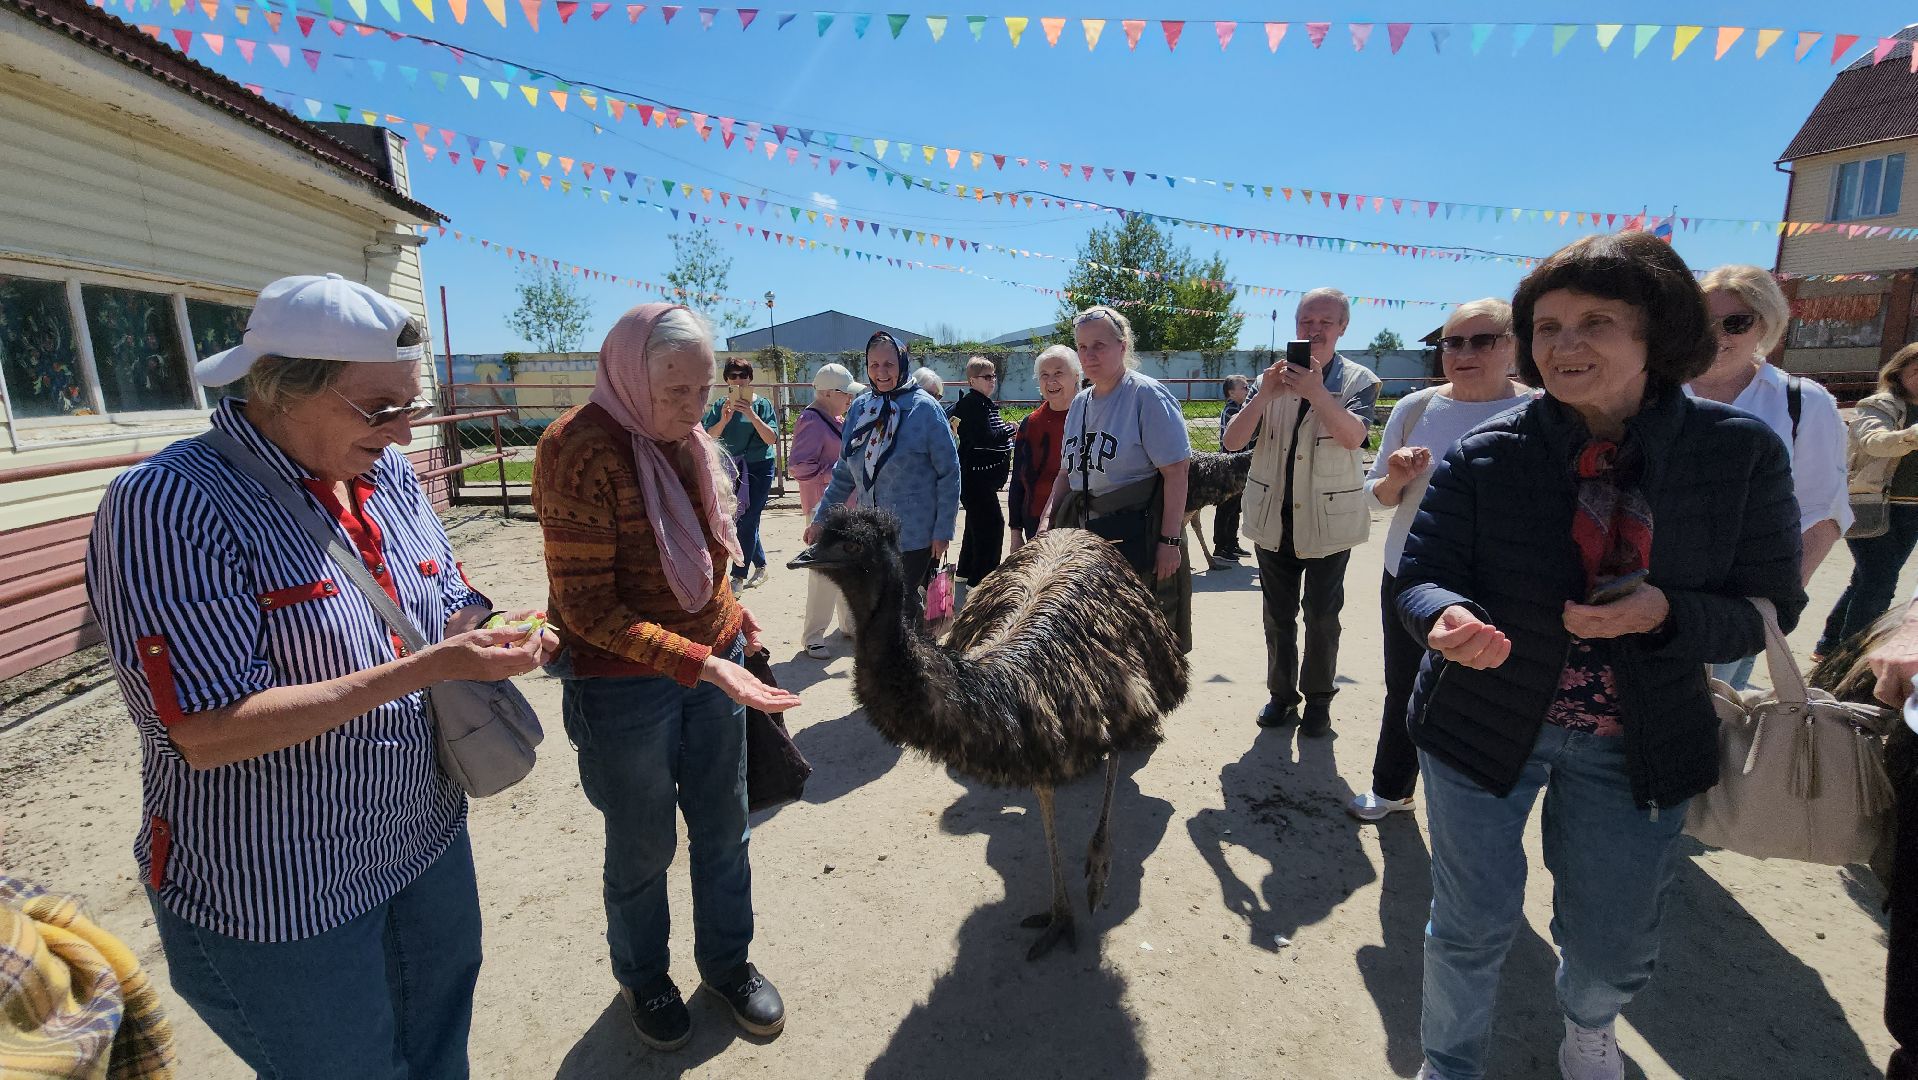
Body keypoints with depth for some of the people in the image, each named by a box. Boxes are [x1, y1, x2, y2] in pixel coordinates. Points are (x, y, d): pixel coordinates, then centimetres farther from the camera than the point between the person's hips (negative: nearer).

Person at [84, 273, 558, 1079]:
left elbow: (451, 603, 8)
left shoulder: (386, 472, -1)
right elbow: (209, 732, -25)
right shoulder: (169, 503, -21)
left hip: (429, 844, 6)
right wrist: (425, 669, -31)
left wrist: (486, 641, -14)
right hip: (279, 903, -6)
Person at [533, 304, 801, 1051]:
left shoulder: (685, 436, 1)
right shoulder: (581, 450, -20)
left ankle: (727, 961, 42)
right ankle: (642, 978, 43)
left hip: (715, 659, 6)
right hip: (624, 684, -5)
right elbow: (588, 610, -20)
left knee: (723, 828, 18)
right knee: (643, 848, 15)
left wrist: (735, 620, 6)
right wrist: (701, 664, -26)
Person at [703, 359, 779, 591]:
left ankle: (739, 576, 1)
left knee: (748, 521, -5)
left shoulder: (762, 404, -5)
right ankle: (760, 567, 29)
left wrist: (752, 415, -25)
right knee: (747, 521, 13)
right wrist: (723, 421, -24)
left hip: (759, 468, -4)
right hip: (733, 468, 4)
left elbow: (772, 439, -14)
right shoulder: (720, 405, 2)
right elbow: (708, 438, -7)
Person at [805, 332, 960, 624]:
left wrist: (943, 531, -10)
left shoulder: (925, 408, -10)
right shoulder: (859, 408, 5)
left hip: (915, 535, -5)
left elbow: (949, 472, -8)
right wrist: (820, 518, 11)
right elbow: (845, 473, 13)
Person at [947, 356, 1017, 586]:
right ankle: (981, 577, -4)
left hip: (982, 474, 11)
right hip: (975, 474, -11)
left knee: (977, 522, 20)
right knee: (992, 524, -10)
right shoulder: (972, 404, -16)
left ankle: (967, 570, 32)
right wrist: (1009, 430, -13)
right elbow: (982, 437, -26)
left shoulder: (985, 403, 15)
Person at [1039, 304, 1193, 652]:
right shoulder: (1079, 403, 13)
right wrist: (1048, 521, 6)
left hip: (1137, 538, -7)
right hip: (1086, 536, 7)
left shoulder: (1147, 395, -9)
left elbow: (1176, 472, -14)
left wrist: (1170, 541, -19)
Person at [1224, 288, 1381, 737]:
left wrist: (1315, 391, -32)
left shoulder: (1359, 381, -2)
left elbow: (1353, 436, -21)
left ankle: (1318, 699, 23)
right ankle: (1281, 694, 26)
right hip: (1272, 518, 3)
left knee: (1322, 616, 7)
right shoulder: (1272, 378, 4)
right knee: (1278, 615, 12)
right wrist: (1263, 397, -20)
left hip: (1329, 519, -2)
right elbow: (1232, 442, -6)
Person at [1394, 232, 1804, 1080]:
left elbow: (1768, 610, -4)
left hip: (1637, 745, 2)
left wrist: (1663, 614, -25)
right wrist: (1447, 619, -36)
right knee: (1473, 924, 12)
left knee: (1613, 944, 20)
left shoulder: (1742, 452, -8)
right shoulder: (1483, 456, -12)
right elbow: (1420, 575, -12)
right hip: (1484, 722, -1)